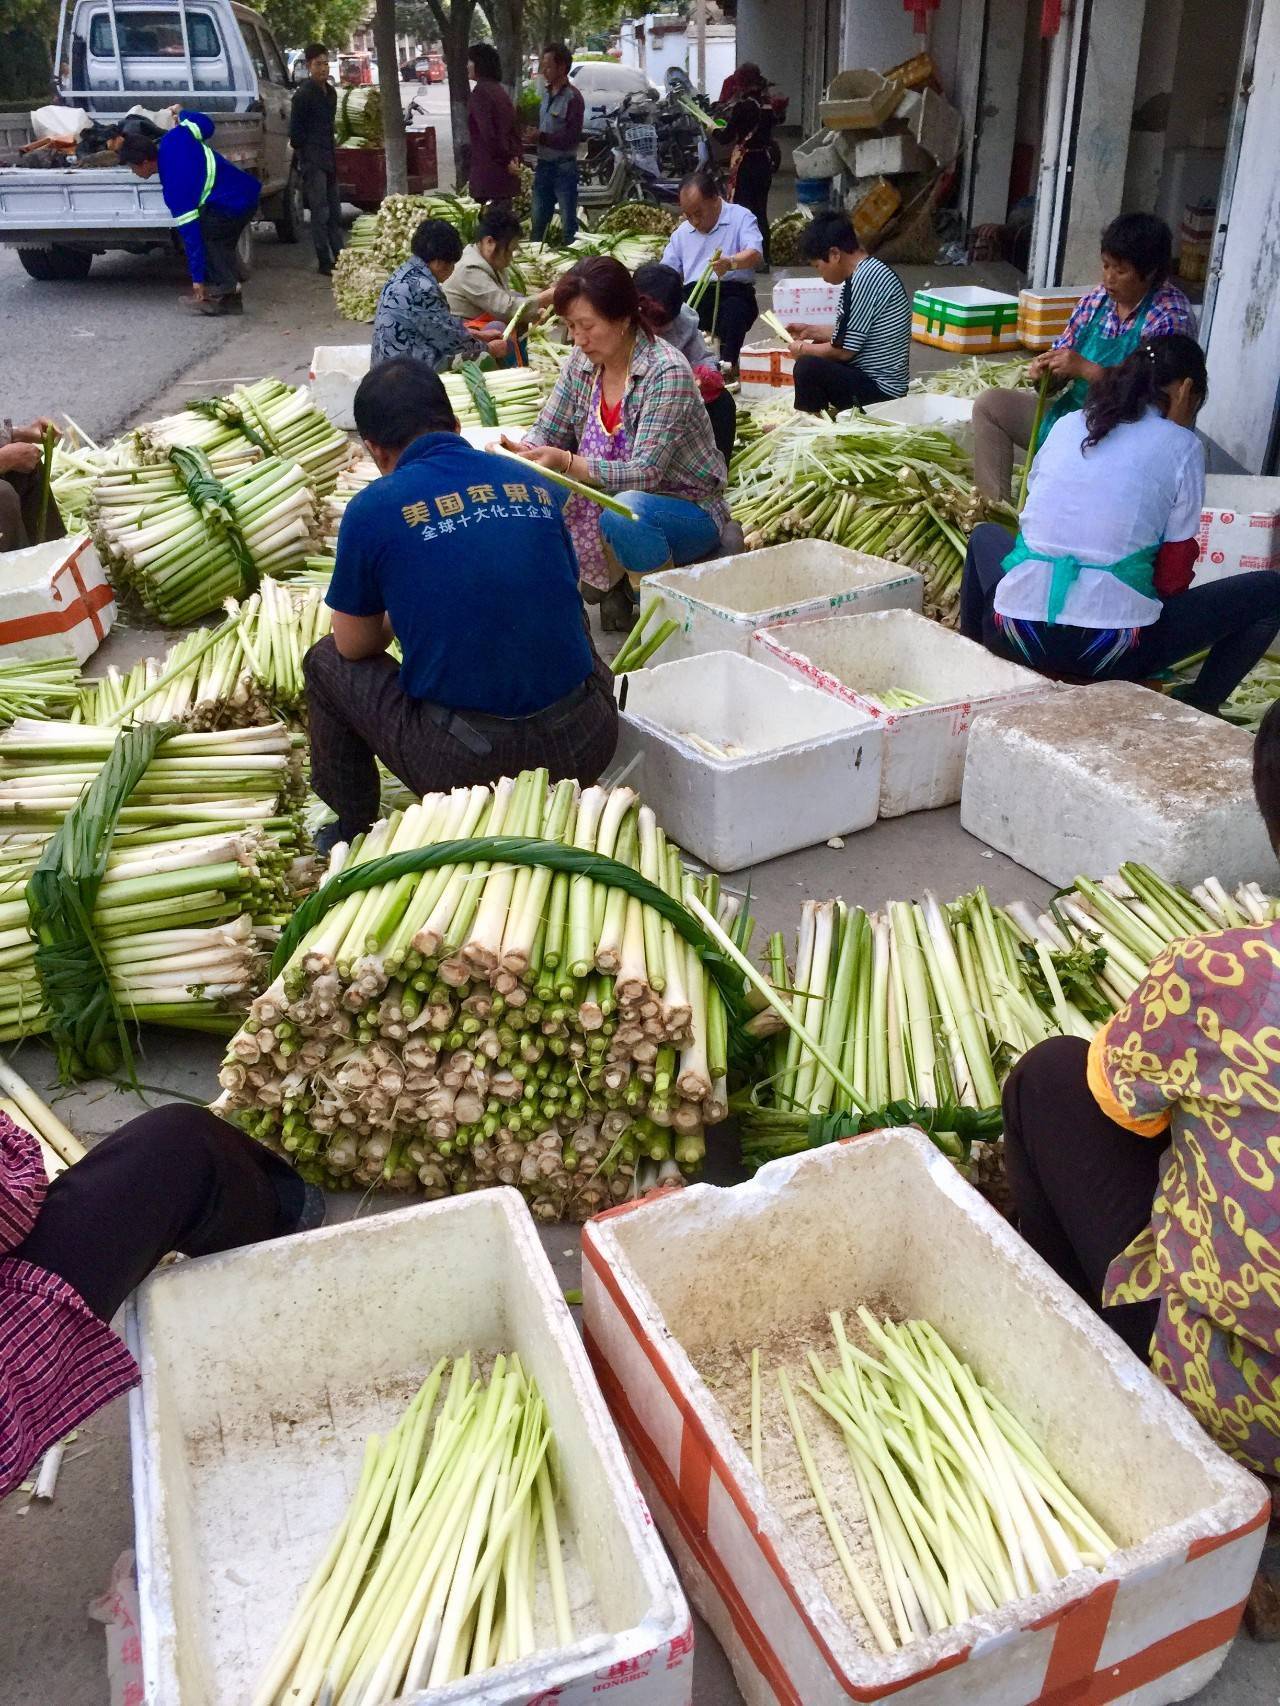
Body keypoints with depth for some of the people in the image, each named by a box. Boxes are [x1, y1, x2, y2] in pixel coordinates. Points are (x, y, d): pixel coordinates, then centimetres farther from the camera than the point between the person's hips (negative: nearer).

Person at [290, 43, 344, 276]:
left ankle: (340, 257, 17)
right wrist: (305, 156, -7)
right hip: (312, 160, -8)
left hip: (328, 159, 8)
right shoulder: (303, 94, -11)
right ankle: (324, 261, -3)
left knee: (335, 211, 11)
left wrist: (332, 155, 14)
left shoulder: (330, 92, 13)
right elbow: (295, 133, -11)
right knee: (320, 213, -6)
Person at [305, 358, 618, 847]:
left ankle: (354, 833, 34)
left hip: (465, 764, -4)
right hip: (585, 749, 4)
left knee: (326, 662, 21)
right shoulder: (534, 483, 9)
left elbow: (355, 646, 8)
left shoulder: (373, 508, -3)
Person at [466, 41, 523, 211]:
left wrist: (505, 160, -15)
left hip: (491, 168, -9)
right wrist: (515, 156, 11)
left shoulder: (480, 93, -13)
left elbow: (488, 133, -20)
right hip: (505, 170, 9)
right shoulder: (499, 90, 16)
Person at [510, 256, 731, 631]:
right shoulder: (581, 362, -3)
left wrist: (567, 462, -39)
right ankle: (616, 585, 4)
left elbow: (645, 473, -29)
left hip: (689, 511, -6)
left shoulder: (667, 372, -23)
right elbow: (547, 431, 3)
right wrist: (520, 453, -21)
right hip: (612, 497, 7)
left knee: (624, 511, -38)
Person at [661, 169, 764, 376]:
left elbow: (756, 254, -13)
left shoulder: (740, 217, 6)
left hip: (733, 291, -4)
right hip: (693, 295, 4)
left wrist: (731, 263, -36)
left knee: (734, 309, -40)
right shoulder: (681, 233, 24)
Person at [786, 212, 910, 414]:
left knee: (808, 367, -23)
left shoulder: (864, 280, -20)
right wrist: (812, 331, 18)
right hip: (879, 379, 10)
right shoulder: (870, 271, 10)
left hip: (879, 390, -10)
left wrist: (803, 349, -3)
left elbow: (843, 350, -18)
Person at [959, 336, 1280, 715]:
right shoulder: (1182, 445, 2)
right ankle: (1195, 707, 2)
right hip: (1111, 650, -4)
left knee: (986, 534, 35)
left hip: (1017, 637, 4)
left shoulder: (1068, 424, 13)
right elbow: (1173, 576, 2)